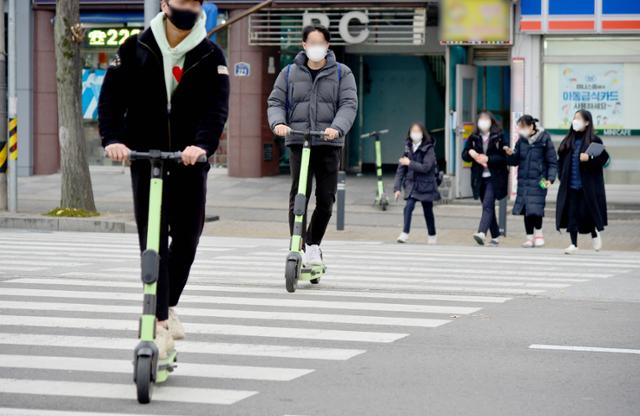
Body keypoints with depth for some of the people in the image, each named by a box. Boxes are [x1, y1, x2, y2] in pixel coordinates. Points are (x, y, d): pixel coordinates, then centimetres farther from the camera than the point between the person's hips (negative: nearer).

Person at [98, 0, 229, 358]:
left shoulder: (211, 56, -1)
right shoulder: (136, 49, 1)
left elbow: (217, 106, -12)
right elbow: (112, 96, -4)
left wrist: (202, 144, -31)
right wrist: (113, 138, -22)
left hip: (190, 161, 1)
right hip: (145, 158, -1)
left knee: (187, 238, 6)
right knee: (153, 240, -6)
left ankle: (169, 307, 28)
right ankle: (160, 323, -5)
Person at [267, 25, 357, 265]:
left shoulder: (342, 73, 9)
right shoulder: (289, 73, 13)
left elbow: (349, 104, -2)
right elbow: (275, 102, 11)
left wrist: (337, 128, -21)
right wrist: (278, 123, -12)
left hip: (329, 144, 0)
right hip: (298, 142, 0)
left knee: (326, 199, 1)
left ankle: (313, 244, 21)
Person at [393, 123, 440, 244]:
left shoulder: (428, 149, -9)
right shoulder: (408, 149, 4)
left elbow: (426, 167, -21)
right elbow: (401, 169, 4)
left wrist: (409, 163, -19)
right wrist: (397, 187, -1)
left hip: (426, 185, -3)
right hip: (411, 184, 3)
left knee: (428, 211, 9)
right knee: (408, 207, -18)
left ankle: (432, 236, 26)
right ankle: (405, 233, -18)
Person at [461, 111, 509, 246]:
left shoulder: (498, 137, -4)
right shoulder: (473, 137, 8)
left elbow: (504, 157, -8)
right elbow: (464, 155, 10)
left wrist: (487, 159, -17)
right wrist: (471, 153, -12)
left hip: (494, 178, -5)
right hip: (479, 178, 5)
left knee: (487, 205, -18)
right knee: (489, 207, 11)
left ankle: (482, 233, -31)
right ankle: (495, 236, 20)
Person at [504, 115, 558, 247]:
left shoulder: (544, 140, -4)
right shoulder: (521, 141, 9)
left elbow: (552, 162, -2)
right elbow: (515, 161, 15)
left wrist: (550, 178, -12)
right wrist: (510, 154, -6)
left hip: (538, 181, -5)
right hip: (523, 181, 5)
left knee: (535, 209, -13)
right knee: (526, 210, 5)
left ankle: (538, 233, 7)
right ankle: (529, 237, 14)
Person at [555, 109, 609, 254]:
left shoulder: (594, 140, -5)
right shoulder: (568, 141, 10)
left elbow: (604, 157, -10)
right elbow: (561, 160, 14)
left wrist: (589, 158, -24)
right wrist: (562, 176, 4)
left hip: (587, 185, -4)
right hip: (570, 185, 4)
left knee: (587, 212, 0)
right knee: (571, 214, 2)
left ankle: (595, 234, 29)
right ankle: (574, 244, 8)